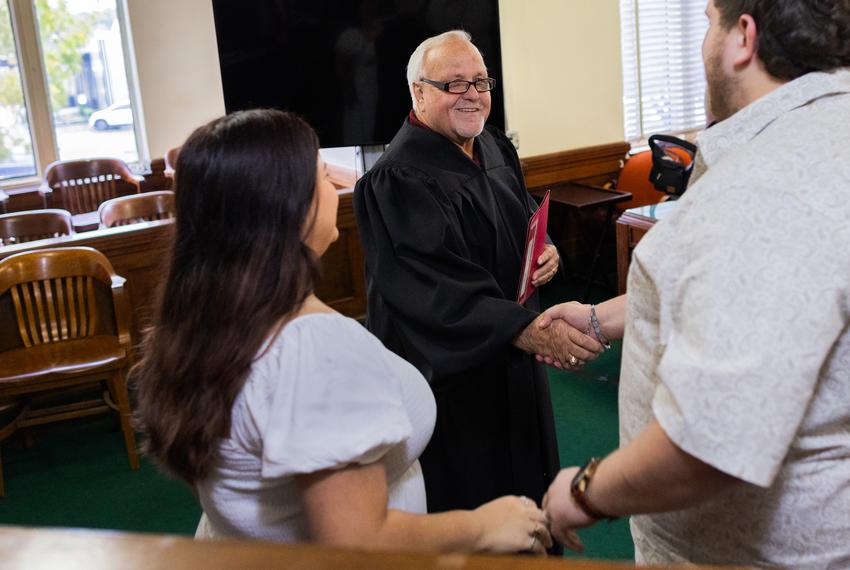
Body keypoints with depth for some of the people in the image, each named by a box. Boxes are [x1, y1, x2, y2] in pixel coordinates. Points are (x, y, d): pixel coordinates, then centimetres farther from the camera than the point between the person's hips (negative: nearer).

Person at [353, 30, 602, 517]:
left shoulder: (495, 148, 3)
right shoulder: (399, 181, -24)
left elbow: (528, 220, 18)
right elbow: (438, 291, -33)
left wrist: (547, 252, -5)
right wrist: (529, 331, -42)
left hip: (513, 355, 8)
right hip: (451, 370, -8)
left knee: (524, 475, 23)